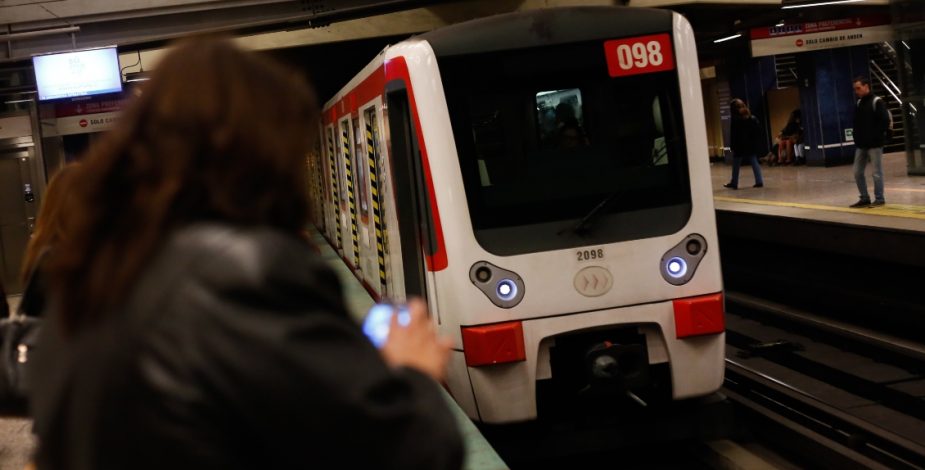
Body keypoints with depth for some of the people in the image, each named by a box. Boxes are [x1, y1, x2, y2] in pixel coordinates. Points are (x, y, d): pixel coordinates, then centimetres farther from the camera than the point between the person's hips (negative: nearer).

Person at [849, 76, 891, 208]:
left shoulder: (877, 102, -9)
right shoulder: (858, 104, 13)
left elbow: (885, 122, -14)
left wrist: (877, 137, -16)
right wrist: (857, 139, 7)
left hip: (874, 144, -7)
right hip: (861, 145, 7)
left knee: (877, 172, -2)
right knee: (858, 172, 7)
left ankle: (879, 199, 5)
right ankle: (864, 198, 15)